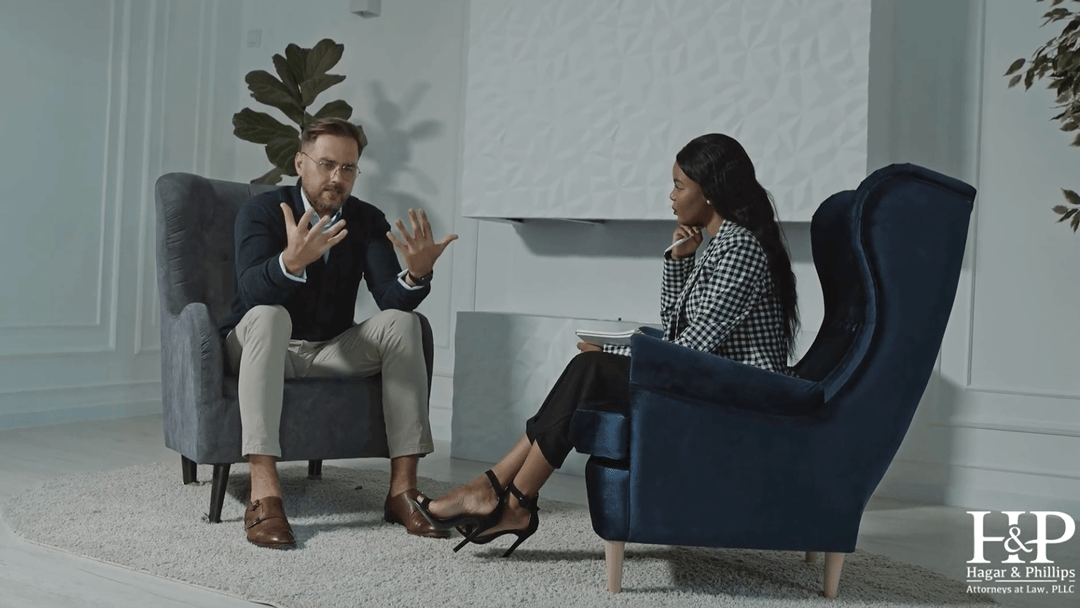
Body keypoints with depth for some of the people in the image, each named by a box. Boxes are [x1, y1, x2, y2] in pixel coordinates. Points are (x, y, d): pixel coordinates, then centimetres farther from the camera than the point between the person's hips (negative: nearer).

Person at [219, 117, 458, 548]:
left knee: (400, 323, -21)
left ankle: (402, 488, -24)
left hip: (331, 351, 4)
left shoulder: (367, 221, -1)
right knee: (268, 316, -36)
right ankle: (263, 493, -43)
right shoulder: (262, 211, -11)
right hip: (264, 345, -3)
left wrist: (417, 274, -38)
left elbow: (391, 298, -15)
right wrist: (292, 260, -52)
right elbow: (251, 289, -30)